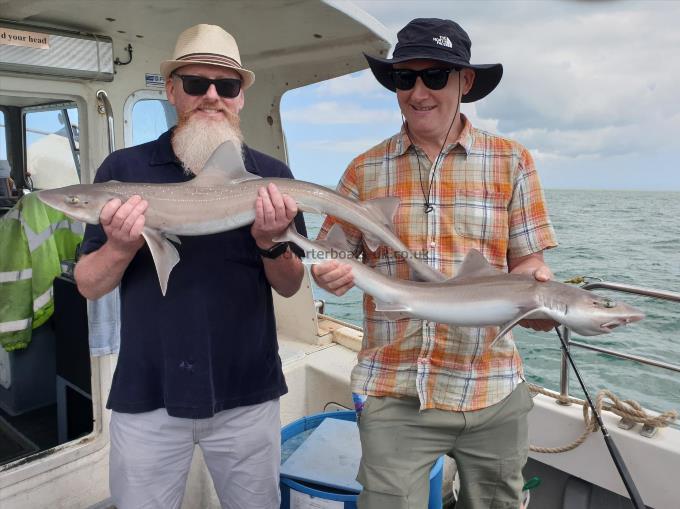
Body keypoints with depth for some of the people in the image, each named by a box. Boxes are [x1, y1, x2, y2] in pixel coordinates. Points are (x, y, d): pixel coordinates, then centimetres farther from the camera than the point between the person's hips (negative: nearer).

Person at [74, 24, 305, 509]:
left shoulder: (272, 175, -2)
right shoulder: (123, 168, -3)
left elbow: (290, 286, 1)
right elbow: (88, 285, 0)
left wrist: (272, 243, -19)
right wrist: (121, 247, -20)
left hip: (247, 395, 1)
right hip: (146, 396, 0)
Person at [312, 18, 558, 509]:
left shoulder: (511, 162, 2)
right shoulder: (366, 170, 3)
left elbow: (527, 262, 2)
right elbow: (328, 256, 6)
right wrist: (330, 273, -16)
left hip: (493, 394, 1)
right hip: (394, 394, 0)